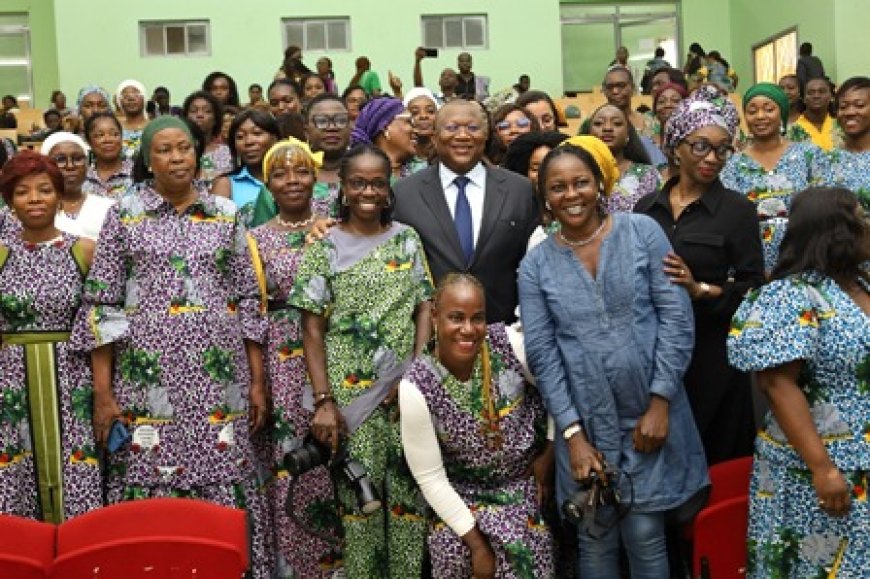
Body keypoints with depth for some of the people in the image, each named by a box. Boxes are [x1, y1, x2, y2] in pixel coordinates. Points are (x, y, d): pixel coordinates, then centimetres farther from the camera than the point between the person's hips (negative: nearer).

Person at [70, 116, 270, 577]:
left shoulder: (226, 214, 8)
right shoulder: (124, 214, 3)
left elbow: (249, 300, 9)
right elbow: (100, 303, 1)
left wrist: (257, 380, 4)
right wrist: (102, 392, -5)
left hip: (217, 378, 1)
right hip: (149, 378, -1)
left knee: (223, 488, 3)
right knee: (149, 488, 1)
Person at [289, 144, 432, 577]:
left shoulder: (407, 240, 8)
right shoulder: (324, 246, -1)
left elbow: (424, 310, 7)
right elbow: (312, 330, -2)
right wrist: (323, 400, -9)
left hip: (406, 388, 2)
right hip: (349, 392, -2)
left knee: (409, 491, 4)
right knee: (358, 493, 1)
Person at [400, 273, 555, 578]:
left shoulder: (509, 343, -19)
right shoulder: (416, 386, -20)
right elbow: (430, 477, -14)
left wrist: (549, 454, 1)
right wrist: (476, 541, -14)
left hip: (526, 480, 0)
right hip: (463, 492, 0)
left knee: (520, 553, -16)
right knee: (453, 550, -20)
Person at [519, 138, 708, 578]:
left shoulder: (642, 232, -2)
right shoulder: (536, 265, 2)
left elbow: (677, 318, -6)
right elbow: (542, 353, -2)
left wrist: (660, 403, -11)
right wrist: (572, 434, -8)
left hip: (650, 413, -1)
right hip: (585, 421, 1)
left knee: (645, 535, 5)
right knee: (595, 537, 12)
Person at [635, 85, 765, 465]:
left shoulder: (738, 210, -4)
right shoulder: (646, 208, 8)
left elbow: (753, 288, -5)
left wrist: (701, 289, -20)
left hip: (712, 353, -3)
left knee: (713, 454, 2)